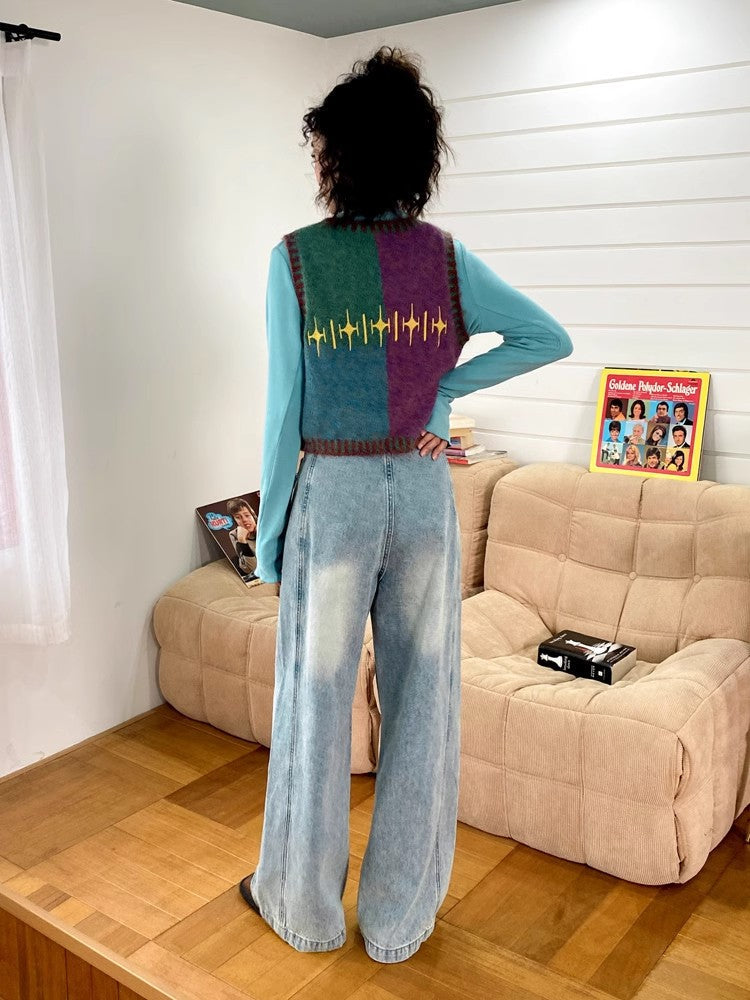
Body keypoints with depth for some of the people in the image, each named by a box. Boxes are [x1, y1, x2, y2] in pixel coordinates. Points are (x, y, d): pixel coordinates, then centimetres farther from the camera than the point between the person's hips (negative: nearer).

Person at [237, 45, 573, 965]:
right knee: (420, 698, 12)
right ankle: (399, 917, 28)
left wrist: (268, 534, 0)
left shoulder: (297, 257, -7)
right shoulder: (446, 257, 2)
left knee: (317, 698, 11)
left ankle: (306, 906, 31)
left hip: (332, 494, -2)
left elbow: (285, 406, -8)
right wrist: (444, 387, 2)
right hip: (424, 495, 3)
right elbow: (550, 339, 4)